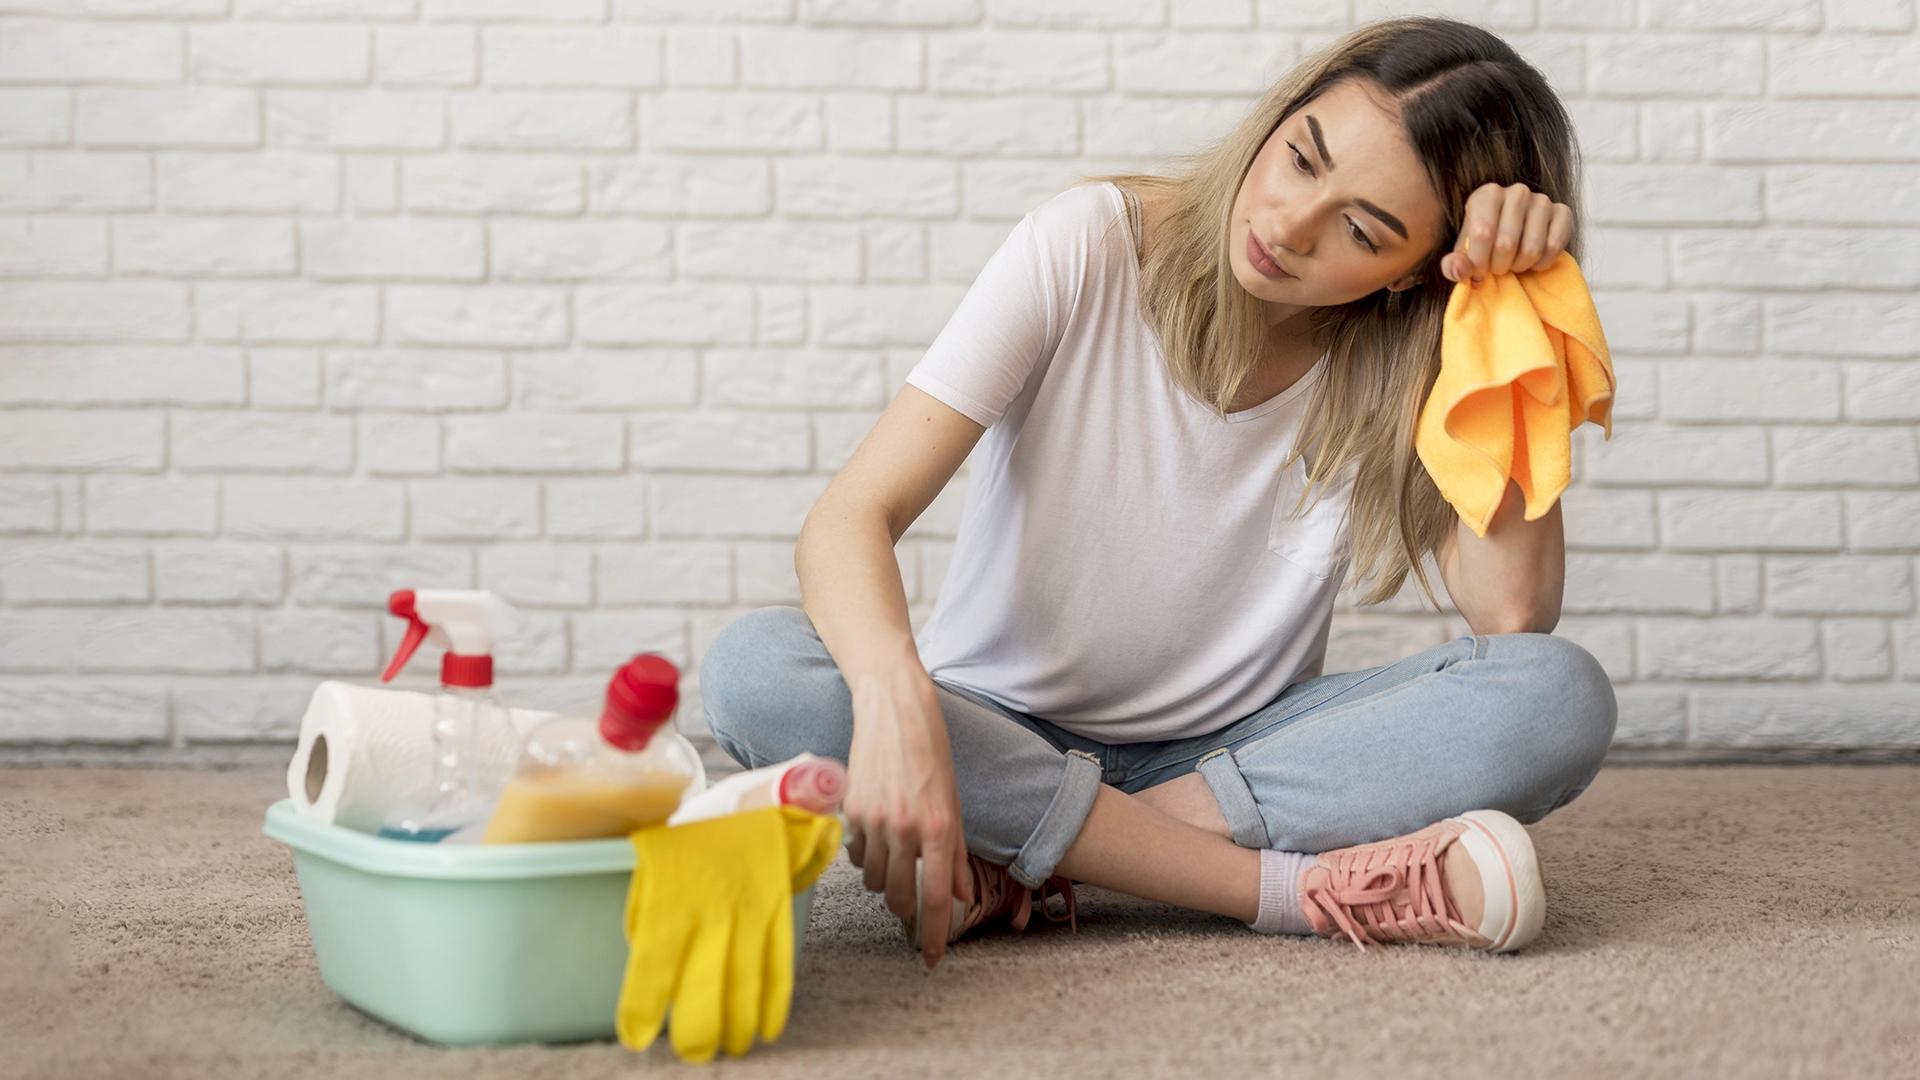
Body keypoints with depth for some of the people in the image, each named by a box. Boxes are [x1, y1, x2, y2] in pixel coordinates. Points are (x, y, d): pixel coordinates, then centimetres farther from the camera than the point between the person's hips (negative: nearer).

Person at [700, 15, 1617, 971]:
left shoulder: (1408, 360, -6)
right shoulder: (1088, 246, -14)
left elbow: (1513, 611, -21)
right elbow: (851, 516, -22)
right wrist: (897, 700, -43)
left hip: (1234, 752, 2)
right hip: (1000, 736, -1)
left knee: (1561, 697, -24)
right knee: (753, 667, -32)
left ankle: (1023, 863, -25)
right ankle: (1320, 888, -30)